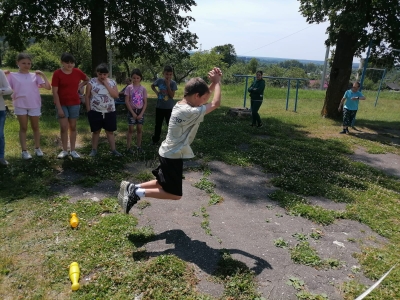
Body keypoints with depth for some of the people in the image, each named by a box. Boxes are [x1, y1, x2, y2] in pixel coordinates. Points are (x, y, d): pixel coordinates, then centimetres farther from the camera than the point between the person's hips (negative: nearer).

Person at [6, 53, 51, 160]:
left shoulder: (35, 76, 4)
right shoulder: (12, 75, 3)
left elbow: (48, 87, -4)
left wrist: (43, 74, -5)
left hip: (34, 105, 1)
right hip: (20, 105, -1)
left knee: (35, 127, 11)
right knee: (23, 128, 6)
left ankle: (37, 148, 24)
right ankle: (24, 150, 11)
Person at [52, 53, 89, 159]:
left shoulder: (77, 72, -1)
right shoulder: (57, 73, -11)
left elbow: (87, 80, 19)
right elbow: (55, 92, -12)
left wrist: (79, 86, 2)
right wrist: (59, 108, -15)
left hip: (74, 103, 3)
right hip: (62, 104, -2)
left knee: (73, 127, 8)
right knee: (63, 127, -4)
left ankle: (73, 150, 17)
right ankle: (64, 150, 11)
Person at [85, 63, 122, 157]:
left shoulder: (112, 82, 3)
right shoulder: (92, 82, -2)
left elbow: (115, 95, -9)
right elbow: (87, 96, 0)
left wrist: (107, 84, -13)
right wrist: (88, 110, -4)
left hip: (110, 112, 1)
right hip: (95, 112, -1)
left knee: (110, 131, 8)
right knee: (96, 131, 8)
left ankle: (113, 150, 14)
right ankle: (94, 150, 19)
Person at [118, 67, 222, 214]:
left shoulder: (180, 105, 3)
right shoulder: (190, 112, -25)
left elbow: (205, 95, 17)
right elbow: (215, 103, -19)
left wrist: (214, 82, 4)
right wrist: (217, 82, -6)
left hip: (167, 153, 9)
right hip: (172, 156, -9)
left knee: (164, 183, 26)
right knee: (175, 194, 3)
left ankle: (132, 188, 22)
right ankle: (137, 193, -2)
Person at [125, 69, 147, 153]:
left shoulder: (143, 88, -1)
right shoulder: (129, 87, -5)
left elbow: (145, 102, -1)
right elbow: (127, 101, -7)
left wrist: (141, 113, -9)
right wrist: (133, 112, -11)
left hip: (140, 111, 2)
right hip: (132, 111, -2)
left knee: (139, 129, 6)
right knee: (131, 129, 1)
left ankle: (138, 146, 17)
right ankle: (128, 147, 6)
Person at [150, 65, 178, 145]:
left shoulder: (173, 83, -9)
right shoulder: (159, 80, -4)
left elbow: (172, 95, -17)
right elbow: (152, 86, 16)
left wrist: (168, 85, -20)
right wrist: (156, 92, 0)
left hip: (169, 108, -2)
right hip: (159, 107, 2)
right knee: (158, 124, 14)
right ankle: (155, 140, 28)